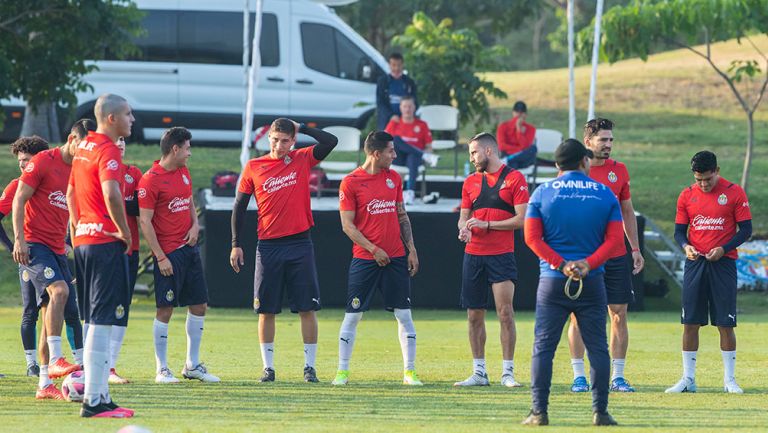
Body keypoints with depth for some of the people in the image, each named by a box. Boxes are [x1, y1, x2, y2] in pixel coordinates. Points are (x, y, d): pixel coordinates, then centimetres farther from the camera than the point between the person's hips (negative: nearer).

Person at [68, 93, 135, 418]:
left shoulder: (83, 148, 15)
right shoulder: (108, 150, -14)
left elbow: (71, 192, 26)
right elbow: (110, 194, -27)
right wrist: (125, 232, -15)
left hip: (83, 241, 9)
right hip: (106, 242, -9)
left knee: (94, 321, 14)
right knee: (103, 320, -9)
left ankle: (97, 394, 17)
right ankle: (94, 400, -12)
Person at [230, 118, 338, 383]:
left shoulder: (302, 160, 4)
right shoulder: (253, 168, 4)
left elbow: (330, 142, -9)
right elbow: (240, 207, 8)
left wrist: (302, 128, -3)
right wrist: (236, 244, 4)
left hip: (300, 244, 0)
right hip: (268, 247, 1)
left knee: (307, 309, -2)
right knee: (266, 310, 2)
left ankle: (310, 366, 4)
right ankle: (268, 368, 10)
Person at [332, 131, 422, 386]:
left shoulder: (394, 178, 10)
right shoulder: (350, 183, -6)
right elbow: (347, 225, -8)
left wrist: (412, 249, 9)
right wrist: (373, 250, -13)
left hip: (396, 258, 4)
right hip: (365, 259, -4)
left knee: (404, 315, 3)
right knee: (352, 316, -2)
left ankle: (409, 372, 8)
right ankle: (342, 371, 7)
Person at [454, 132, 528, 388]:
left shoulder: (514, 178, -1)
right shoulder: (471, 182, 15)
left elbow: (522, 219, -6)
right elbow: (464, 216, 17)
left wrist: (488, 224, -12)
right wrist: (464, 228, -6)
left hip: (502, 254, -5)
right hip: (473, 254, 5)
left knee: (505, 311, -11)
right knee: (474, 314, 4)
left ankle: (508, 373, -6)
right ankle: (479, 373, 11)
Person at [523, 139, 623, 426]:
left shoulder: (542, 193, 2)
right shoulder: (605, 194, 4)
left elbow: (532, 237, -6)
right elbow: (614, 239, -4)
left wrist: (561, 264, -11)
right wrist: (588, 264, -11)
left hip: (552, 283, -1)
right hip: (593, 283, 1)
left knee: (543, 347, 2)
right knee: (597, 347, 7)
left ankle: (539, 411, -3)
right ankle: (600, 411, 4)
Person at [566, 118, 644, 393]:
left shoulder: (619, 171, 8)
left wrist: (635, 249, 13)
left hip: (615, 256, 3)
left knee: (619, 316, 1)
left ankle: (617, 377, 7)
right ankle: (579, 376, 6)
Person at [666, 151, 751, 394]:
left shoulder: (734, 193, -2)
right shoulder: (687, 195, 7)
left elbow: (746, 230, -1)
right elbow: (679, 230, 11)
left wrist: (723, 249, -14)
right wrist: (685, 246, -11)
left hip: (723, 263, -2)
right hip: (695, 263, 2)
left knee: (725, 323, -2)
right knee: (690, 323, 1)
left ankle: (729, 380, 7)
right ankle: (688, 379, 8)